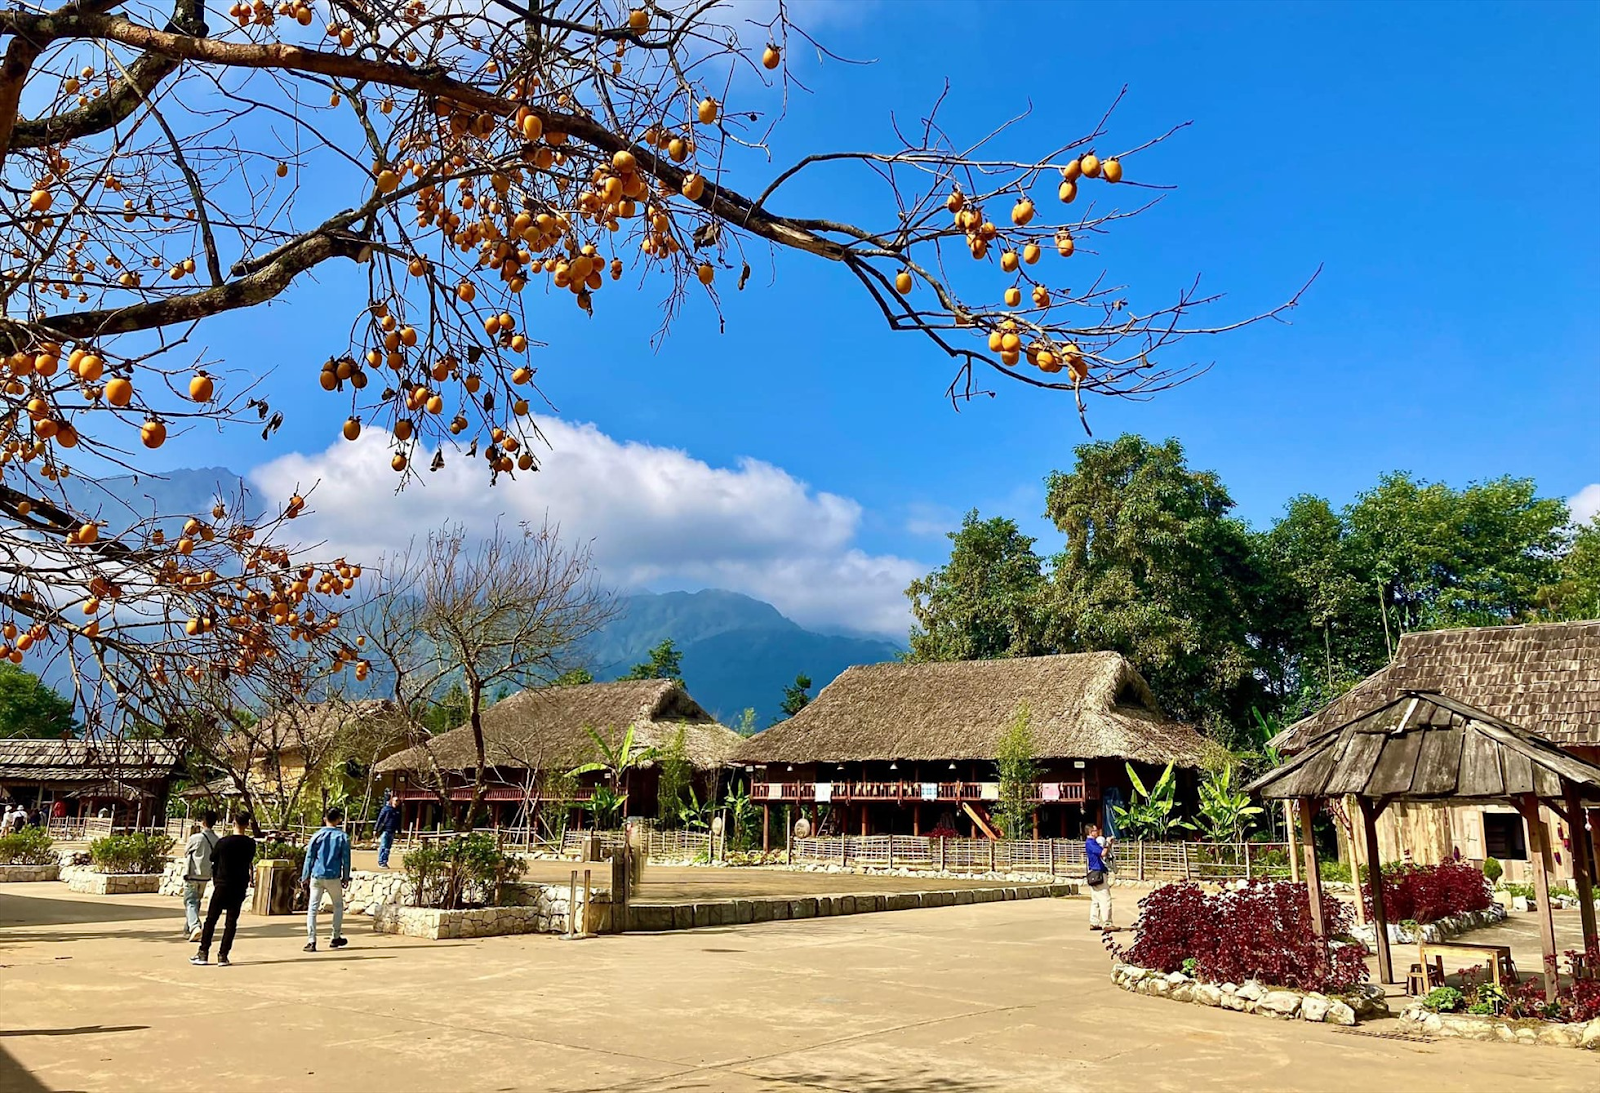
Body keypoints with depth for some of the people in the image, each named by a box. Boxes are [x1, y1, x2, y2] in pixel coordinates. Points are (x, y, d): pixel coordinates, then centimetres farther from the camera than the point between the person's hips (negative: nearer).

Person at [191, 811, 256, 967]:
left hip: (222, 885, -2)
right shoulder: (250, 844, -3)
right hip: (240, 887, 2)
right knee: (231, 921, 5)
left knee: (211, 919, 9)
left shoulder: (223, 842, -9)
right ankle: (223, 955, 3)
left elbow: (212, 858, 4)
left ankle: (203, 953, 11)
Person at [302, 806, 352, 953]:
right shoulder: (343, 837, -1)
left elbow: (309, 857, 2)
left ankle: (311, 941, -5)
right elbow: (346, 859, 3)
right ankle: (336, 938, 22)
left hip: (316, 876, 0)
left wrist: (305, 876, 9)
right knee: (338, 906, 17)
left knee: (313, 908, 3)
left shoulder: (317, 836, 0)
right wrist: (346, 877, 13)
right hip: (334, 877, 0)